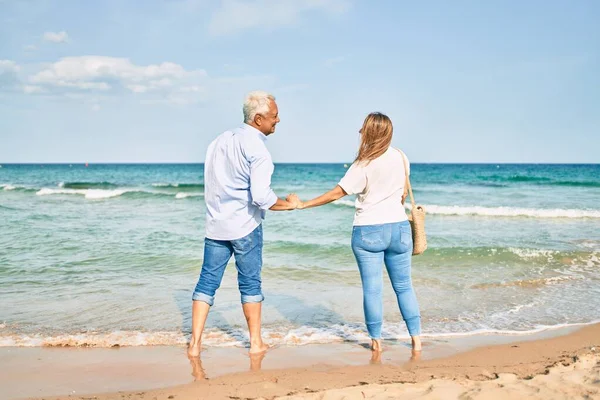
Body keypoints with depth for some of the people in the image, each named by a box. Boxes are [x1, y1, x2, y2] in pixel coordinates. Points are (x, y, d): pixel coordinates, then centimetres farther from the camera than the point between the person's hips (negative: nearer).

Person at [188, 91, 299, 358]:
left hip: (216, 224, 6)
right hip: (245, 226, -6)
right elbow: (261, 196, -22)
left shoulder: (220, 140, 9)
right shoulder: (257, 149, -14)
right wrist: (289, 205, -7)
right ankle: (256, 342, 18)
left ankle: (195, 343, 6)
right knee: (250, 284, 7)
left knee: (207, 282, 7)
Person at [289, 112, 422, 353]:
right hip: (399, 227, 4)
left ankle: (376, 340, 11)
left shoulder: (364, 165, -14)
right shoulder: (401, 158, 1)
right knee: (404, 286, 13)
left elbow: (336, 194, -12)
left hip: (369, 231, -4)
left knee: (372, 289, 4)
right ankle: (416, 338, 15)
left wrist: (302, 204, -5)